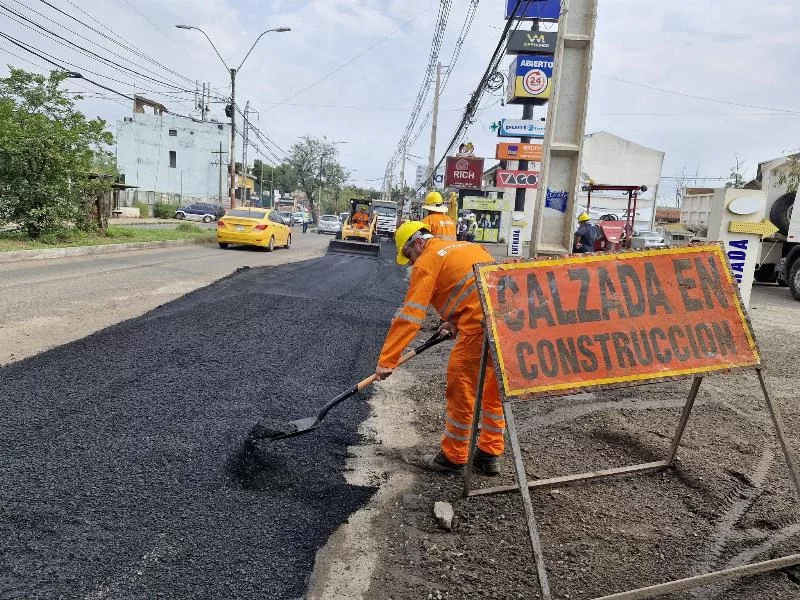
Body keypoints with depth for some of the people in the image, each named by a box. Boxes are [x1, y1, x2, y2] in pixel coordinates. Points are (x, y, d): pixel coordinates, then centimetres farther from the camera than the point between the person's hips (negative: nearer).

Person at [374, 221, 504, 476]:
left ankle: (453, 458, 19)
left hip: (482, 324, -9)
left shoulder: (427, 262, 1)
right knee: (494, 390, 19)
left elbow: (409, 316, -5)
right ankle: (489, 455, 30)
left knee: (461, 389, 6)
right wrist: (456, 320, 21)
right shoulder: (467, 246, 25)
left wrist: (386, 361, -3)